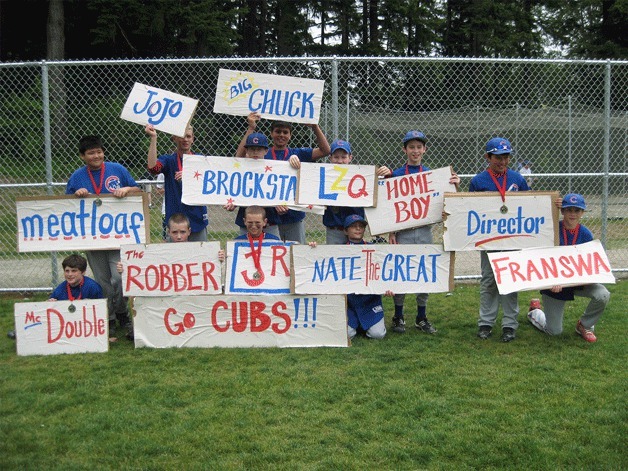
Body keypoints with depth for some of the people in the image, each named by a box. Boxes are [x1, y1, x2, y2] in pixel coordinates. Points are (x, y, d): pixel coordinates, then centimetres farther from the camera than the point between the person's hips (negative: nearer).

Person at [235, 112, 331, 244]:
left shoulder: (297, 154, 7)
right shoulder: (263, 155, 3)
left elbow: (325, 150, 0)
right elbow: (239, 156, -12)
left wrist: (315, 127, -10)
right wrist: (251, 128, -13)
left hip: (295, 217, 1)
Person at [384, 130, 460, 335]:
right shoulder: (396, 175, -1)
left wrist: (454, 186, -9)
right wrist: (391, 233, -6)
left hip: (425, 231, 2)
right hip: (403, 232, -2)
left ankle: (421, 318, 19)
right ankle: (398, 317, 16)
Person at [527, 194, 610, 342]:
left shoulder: (586, 234, -7)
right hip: (553, 284, -3)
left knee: (603, 295, -27)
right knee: (554, 331, 0)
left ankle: (585, 325, 3)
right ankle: (535, 311, 35)